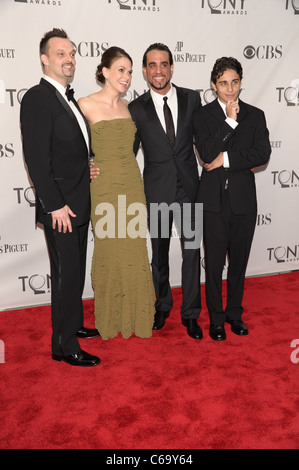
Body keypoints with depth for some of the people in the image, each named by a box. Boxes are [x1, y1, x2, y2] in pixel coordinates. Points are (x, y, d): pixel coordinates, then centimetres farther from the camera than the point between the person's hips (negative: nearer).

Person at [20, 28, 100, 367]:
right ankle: (64, 346, 12)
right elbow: (37, 158, -20)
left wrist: (87, 168, 8)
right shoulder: (37, 98, -13)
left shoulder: (66, 98, 16)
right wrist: (55, 205, -22)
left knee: (75, 272, 19)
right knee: (67, 275, -2)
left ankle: (73, 325, 35)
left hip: (78, 205, 9)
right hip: (60, 207, -9)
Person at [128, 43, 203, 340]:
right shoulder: (136, 109, -2)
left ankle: (190, 313, 18)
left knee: (191, 251, 2)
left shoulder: (191, 98, 2)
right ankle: (162, 307, 34)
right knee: (159, 253, 13)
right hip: (157, 191, 0)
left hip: (188, 187, 1)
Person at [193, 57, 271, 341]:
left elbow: (263, 154, -8)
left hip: (244, 199, 2)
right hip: (214, 200, -2)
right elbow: (207, 153, -14)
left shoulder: (255, 115, 7)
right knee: (214, 262, 5)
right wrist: (230, 121, -14)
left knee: (239, 260, 12)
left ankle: (234, 313, 30)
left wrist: (226, 159, -14)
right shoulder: (203, 115, 2)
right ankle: (216, 318, 22)